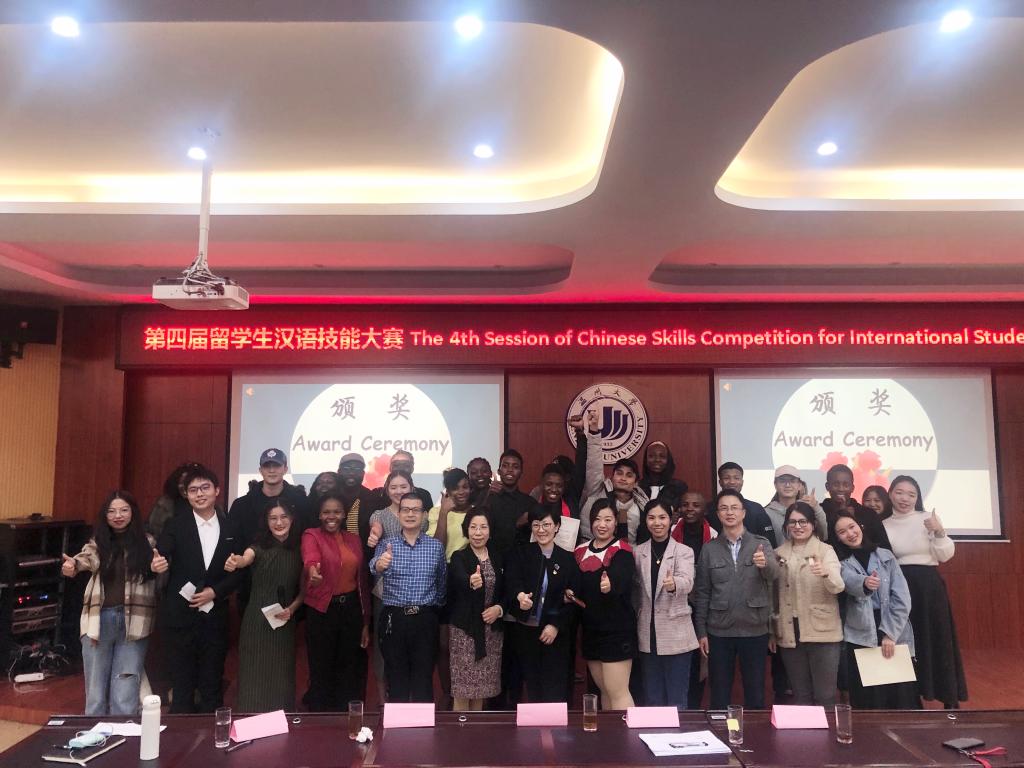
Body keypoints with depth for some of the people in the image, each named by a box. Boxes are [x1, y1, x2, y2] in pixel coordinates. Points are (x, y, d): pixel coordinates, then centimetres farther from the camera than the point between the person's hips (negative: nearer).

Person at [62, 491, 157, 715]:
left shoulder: (147, 542, 4)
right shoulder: (98, 542, 7)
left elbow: (156, 578, -4)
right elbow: (86, 559, -14)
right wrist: (71, 566, -36)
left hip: (133, 622, -2)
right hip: (99, 620, 2)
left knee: (125, 699, 0)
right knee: (95, 696, 10)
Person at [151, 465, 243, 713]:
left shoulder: (231, 528, 4)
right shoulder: (175, 525, -1)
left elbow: (239, 571, 4)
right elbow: (160, 558, -16)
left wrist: (215, 591, -11)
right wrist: (156, 565, -38)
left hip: (214, 617, 2)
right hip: (179, 617, -1)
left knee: (212, 688, 12)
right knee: (182, 688, 9)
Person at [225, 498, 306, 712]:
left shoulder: (298, 551, 2)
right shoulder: (259, 547, -6)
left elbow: (303, 590, 8)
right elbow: (247, 557, -30)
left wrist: (291, 609, -11)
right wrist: (236, 561, -53)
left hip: (284, 624, 2)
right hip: (256, 622, -2)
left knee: (281, 678, 8)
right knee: (253, 677, 1)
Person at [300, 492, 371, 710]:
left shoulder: (354, 540, 8)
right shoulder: (311, 535, -5)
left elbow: (362, 580, 9)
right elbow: (310, 558, -29)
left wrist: (366, 622, 7)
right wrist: (313, 571, -53)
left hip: (351, 609, 4)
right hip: (322, 610, -4)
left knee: (350, 669, 11)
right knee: (322, 671, 5)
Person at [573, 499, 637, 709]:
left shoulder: (621, 551, -11)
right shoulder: (581, 551, 8)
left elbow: (621, 580, -30)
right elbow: (577, 584, 18)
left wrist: (610, 586, -51)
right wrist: (571, 594, -4)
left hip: (617, 629, -6)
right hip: (591, 629, 6)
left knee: (617, 691, -7)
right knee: (604, 690, 15)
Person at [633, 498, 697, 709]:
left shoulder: (684, 551, -4)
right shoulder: (638, 552, 6)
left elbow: (687, 582, -23)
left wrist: (673, 584, -44)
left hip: (676, 636, -3)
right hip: (648, 636, 3)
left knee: (677, 700, 3)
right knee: (652, 699, 12)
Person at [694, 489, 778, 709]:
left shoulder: (761, 544, 1)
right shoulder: (709, 549, 3)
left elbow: (774, 573, -18)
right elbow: (702, 592, 4)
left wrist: (765, 563, -41)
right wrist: (701, 631, -1)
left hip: (755, 630, 0)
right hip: (719, 631, 1)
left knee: (755, 693, 10)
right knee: (719, 695, 9)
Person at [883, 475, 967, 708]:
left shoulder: (928, 519, 0)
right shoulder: (883, 525, 5)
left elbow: (945, 556, -3)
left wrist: (939, 533, -17)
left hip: (928, 587, -1)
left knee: (937, 641, 1)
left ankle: (950, 700, 15)